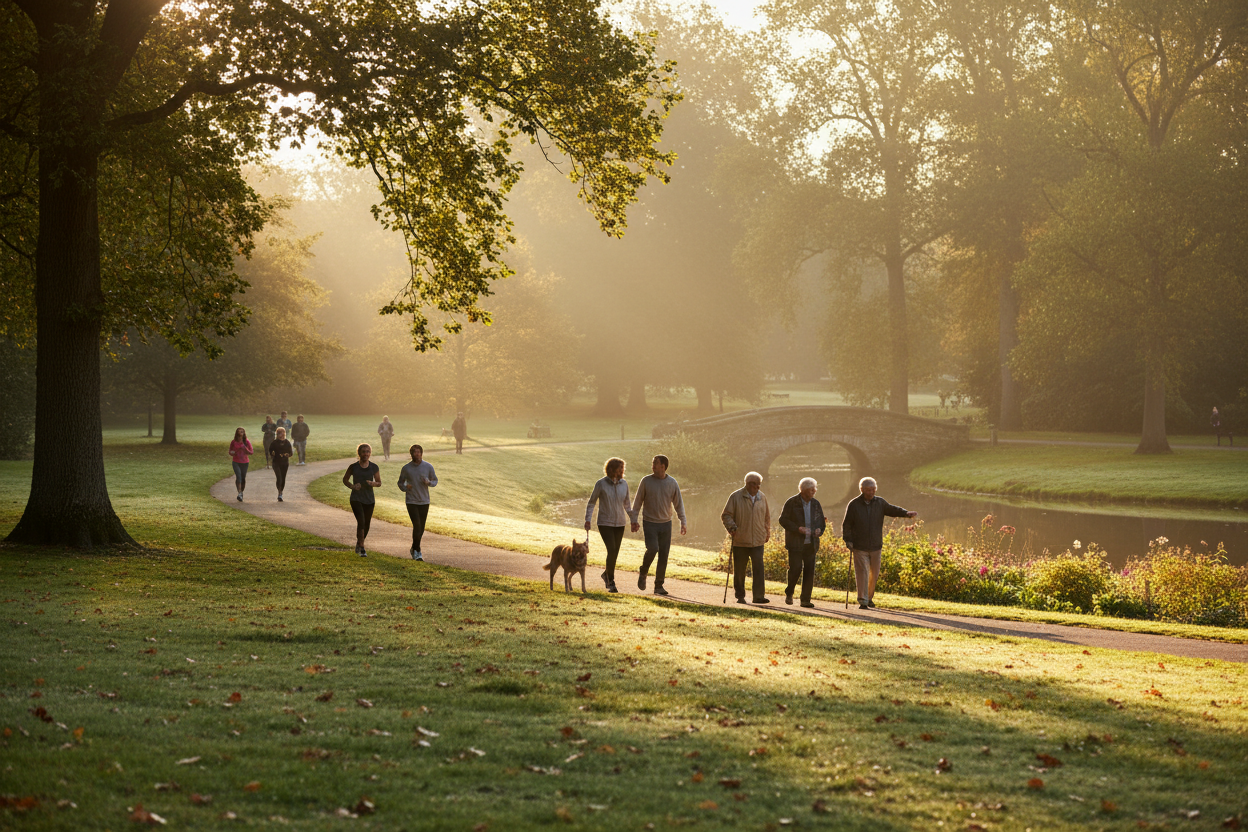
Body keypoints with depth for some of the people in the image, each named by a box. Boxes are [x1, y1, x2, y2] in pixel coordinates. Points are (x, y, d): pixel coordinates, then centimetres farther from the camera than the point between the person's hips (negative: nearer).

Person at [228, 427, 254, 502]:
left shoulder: (247, 442, -3)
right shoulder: (233, 442, -2)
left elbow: (251, 452, 0)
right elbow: (230, 452, 8)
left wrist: (246, 450, -20)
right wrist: (232, 453, -15)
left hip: (244, 462, 1)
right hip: (236, 462, -1)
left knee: (243, 478, 8)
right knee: (238, 476, -19)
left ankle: (242, 492, 28)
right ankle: (239, 493, -25)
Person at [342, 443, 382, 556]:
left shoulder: (374, 467, 1)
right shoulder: (353, 467, -3)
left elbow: (379, 483, 9)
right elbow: (345, 479, 10)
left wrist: (373, 483, -15)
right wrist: (352, 486, -9)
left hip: (369, 500, 3)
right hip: (356, 499, -3)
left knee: (367, 525, 12)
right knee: (361, 522, -19)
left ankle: (358, 544, 39)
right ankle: (362, 549, -18)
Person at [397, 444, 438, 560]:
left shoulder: (428, 467, 1)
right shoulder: (406, 468, -1)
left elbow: (435, 480, 11)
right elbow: (400, 482, 10)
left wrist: (428, 482, -12)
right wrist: (405, 488, -12)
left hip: (424, 501, 2)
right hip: (411, 501, -2)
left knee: (421, 528, 8)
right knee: (417, 526, -15)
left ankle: (414, 549, 28)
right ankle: (417, 551, -7)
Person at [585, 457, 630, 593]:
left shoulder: (624, 484, 1)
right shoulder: (601, 484, -10)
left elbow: (626, 504, 12)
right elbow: (591, 502, -2)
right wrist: (588, 520, -11)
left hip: (620, 524, 4)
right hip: (605, 523, -4)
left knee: (615, 553, 9)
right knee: (611, 551, -16)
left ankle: (606, 575, 36)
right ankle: (611, 582, -6)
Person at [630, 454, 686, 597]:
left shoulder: (672, 482, 3)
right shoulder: (646, 481, -2)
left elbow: (678, 504, 10)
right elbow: (637, 502, 4)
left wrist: (683, 522, 3)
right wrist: (634, 520, -1)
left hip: (666, 524, 3)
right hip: (650, 523, -2)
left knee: (664, 556, 2)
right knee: (652, 549, -20)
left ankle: (659, 586, 12)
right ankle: (643, 573, 7)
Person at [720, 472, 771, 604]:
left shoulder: (762, 498, 11)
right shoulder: (736, 497, -1)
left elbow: (767, 517, 24)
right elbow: (726, 515, 0)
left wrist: (767, 533, 23)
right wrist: (732, 527, -16)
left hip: (758, 541, 2)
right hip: (740, 541, -2)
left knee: (759, 568, -10)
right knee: (739, 570, 5)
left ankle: (759, 596, -11)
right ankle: (740, 596, 16)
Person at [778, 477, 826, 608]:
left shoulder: (816, 504, 11)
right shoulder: (792, 502, -3)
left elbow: (822, 522, 21)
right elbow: (783, 520, -6)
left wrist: (820, 530, -2)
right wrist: (798, 528, -18)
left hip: (811, 543, 4)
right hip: (795, 543, -4)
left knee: (809, 572, -1)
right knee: (795, 569, -9)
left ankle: (806, 599, 3)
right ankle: (789, 593, 15)